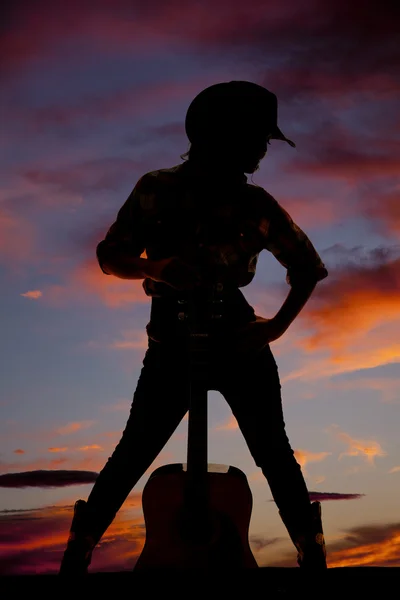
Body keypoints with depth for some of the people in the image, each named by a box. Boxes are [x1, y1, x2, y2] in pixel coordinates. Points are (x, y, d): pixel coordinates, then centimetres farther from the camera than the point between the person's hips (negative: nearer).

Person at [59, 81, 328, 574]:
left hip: (240, 339, 1)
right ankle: (78, 551, 14)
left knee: (272, 450, 2)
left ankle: (312, 552, 15)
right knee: (135, 450, 0)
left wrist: (278, 325, -4)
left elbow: (308, 267, 8)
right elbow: (110, 256, -3)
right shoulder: (157, 190, -2)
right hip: (172, 340, -1)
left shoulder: (256, 205, 1)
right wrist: (154, 266, -23)